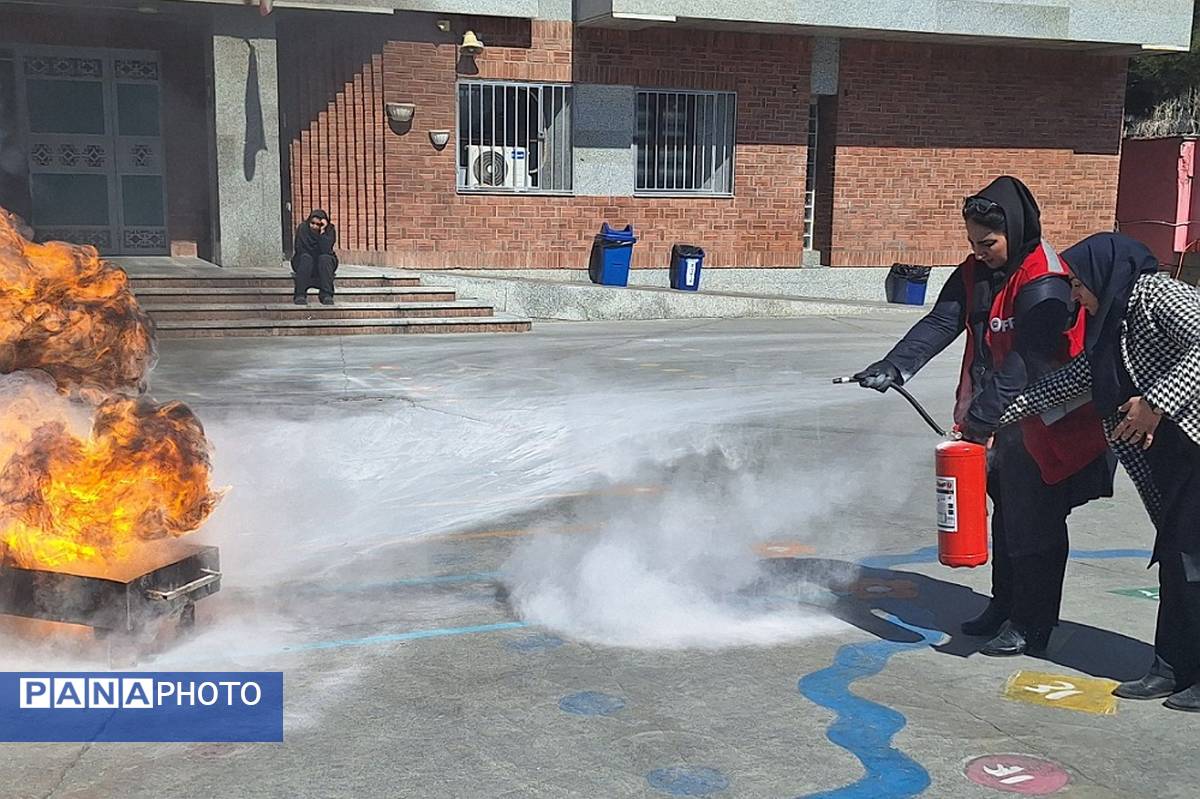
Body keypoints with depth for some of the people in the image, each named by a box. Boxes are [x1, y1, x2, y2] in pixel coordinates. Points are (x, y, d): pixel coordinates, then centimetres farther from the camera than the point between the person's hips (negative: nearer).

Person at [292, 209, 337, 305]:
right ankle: (300, 295, -39)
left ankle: (326, 295, -39)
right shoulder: (302, 228, -8)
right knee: (305, 257, -32)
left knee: (325, 258, -31)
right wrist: (318, 251, -12)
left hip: (324, 264, 0)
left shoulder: (330, 230, -9)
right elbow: (300, 250, -16)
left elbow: (325, 251, -24)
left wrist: (322, 231, -28)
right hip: (303, 262, 0)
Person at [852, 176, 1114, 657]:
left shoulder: (1044, 283, -21)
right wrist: (894, 368, -19)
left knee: (1034, 523, -2)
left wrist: (982, 415, -33)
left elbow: (1026, 361, -27)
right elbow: (941, 323, -4)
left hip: (1045, 423, -8)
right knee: (1006, 512, 18)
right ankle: (1005, 606, 32)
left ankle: (1031, 627, 9)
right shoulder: (976, 271, 4)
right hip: (1002, 417, 9)